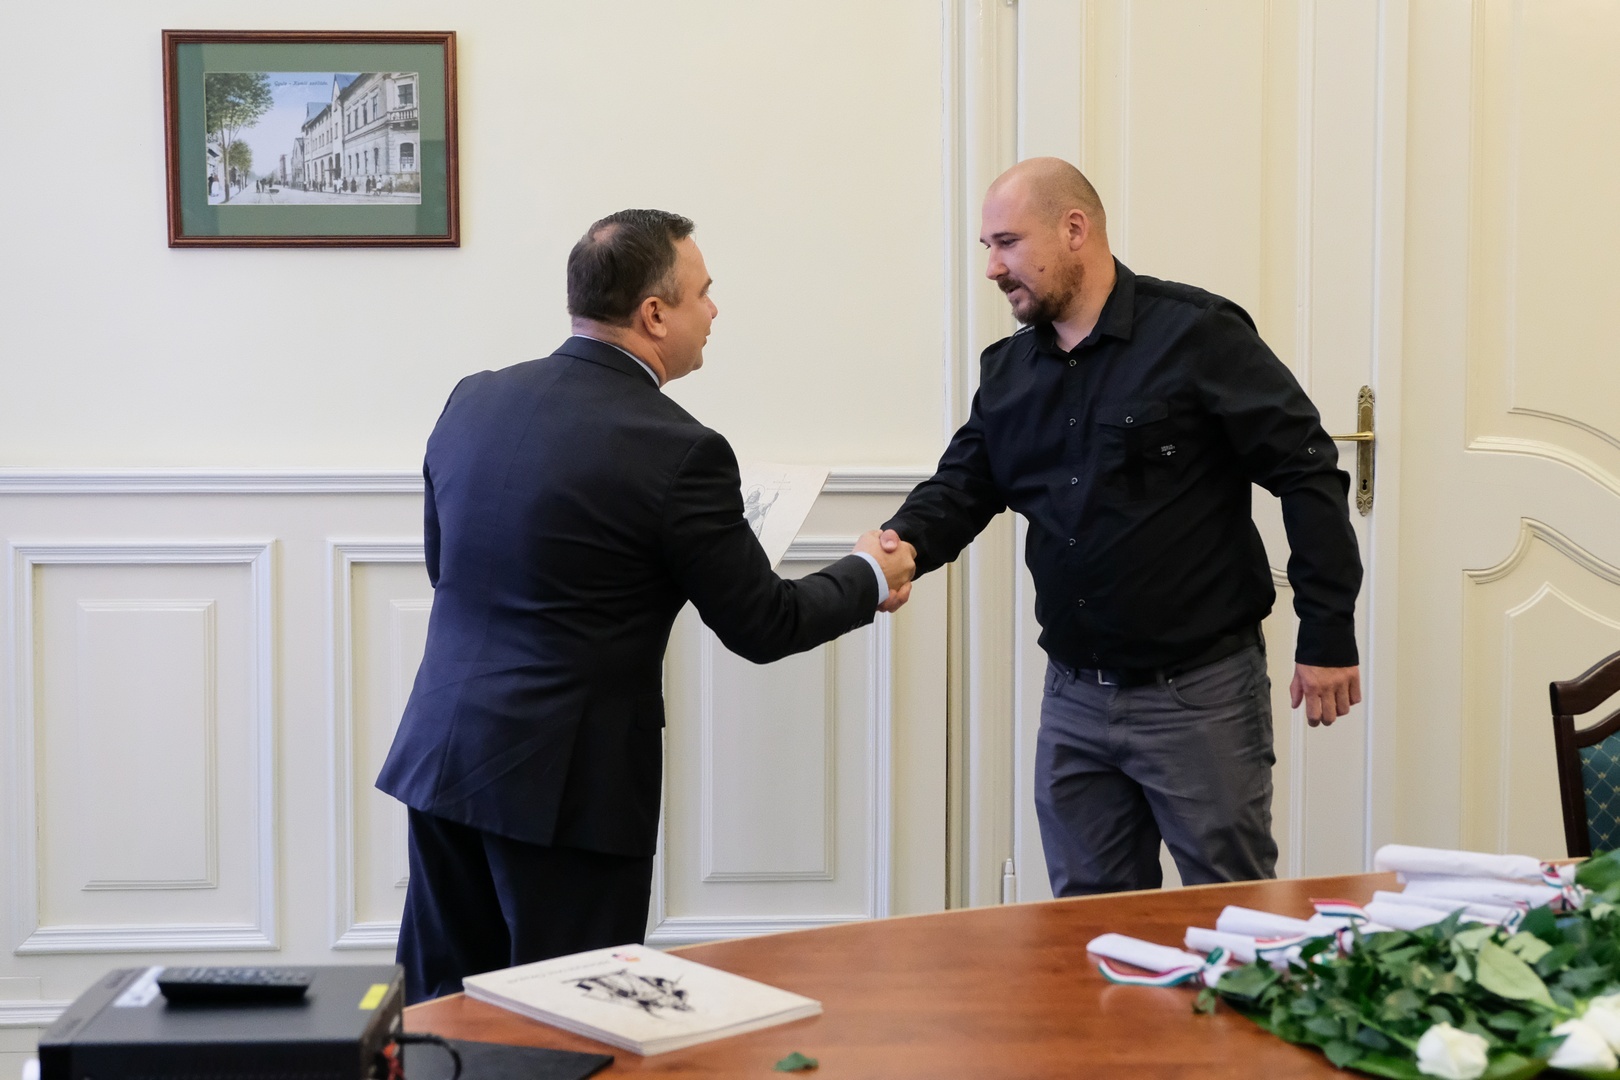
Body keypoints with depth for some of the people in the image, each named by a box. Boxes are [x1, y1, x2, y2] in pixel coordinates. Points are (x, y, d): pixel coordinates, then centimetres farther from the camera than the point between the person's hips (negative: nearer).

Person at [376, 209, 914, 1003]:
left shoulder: (473, 400, 4)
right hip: (566, 787, -6)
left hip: (440, 755, 7)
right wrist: (869, 575, 12)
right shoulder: (678, 450, -15)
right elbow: (762, 628, -6)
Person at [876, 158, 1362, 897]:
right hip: (1074, 698, 6)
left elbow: (1306, 472, -11)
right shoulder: (1009, 371, 9)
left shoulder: (1197, 335, -10)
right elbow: (959, 489, 9)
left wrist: (1328, 637, -13)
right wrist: (903, 544, -15)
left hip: (1201, 692, -6)